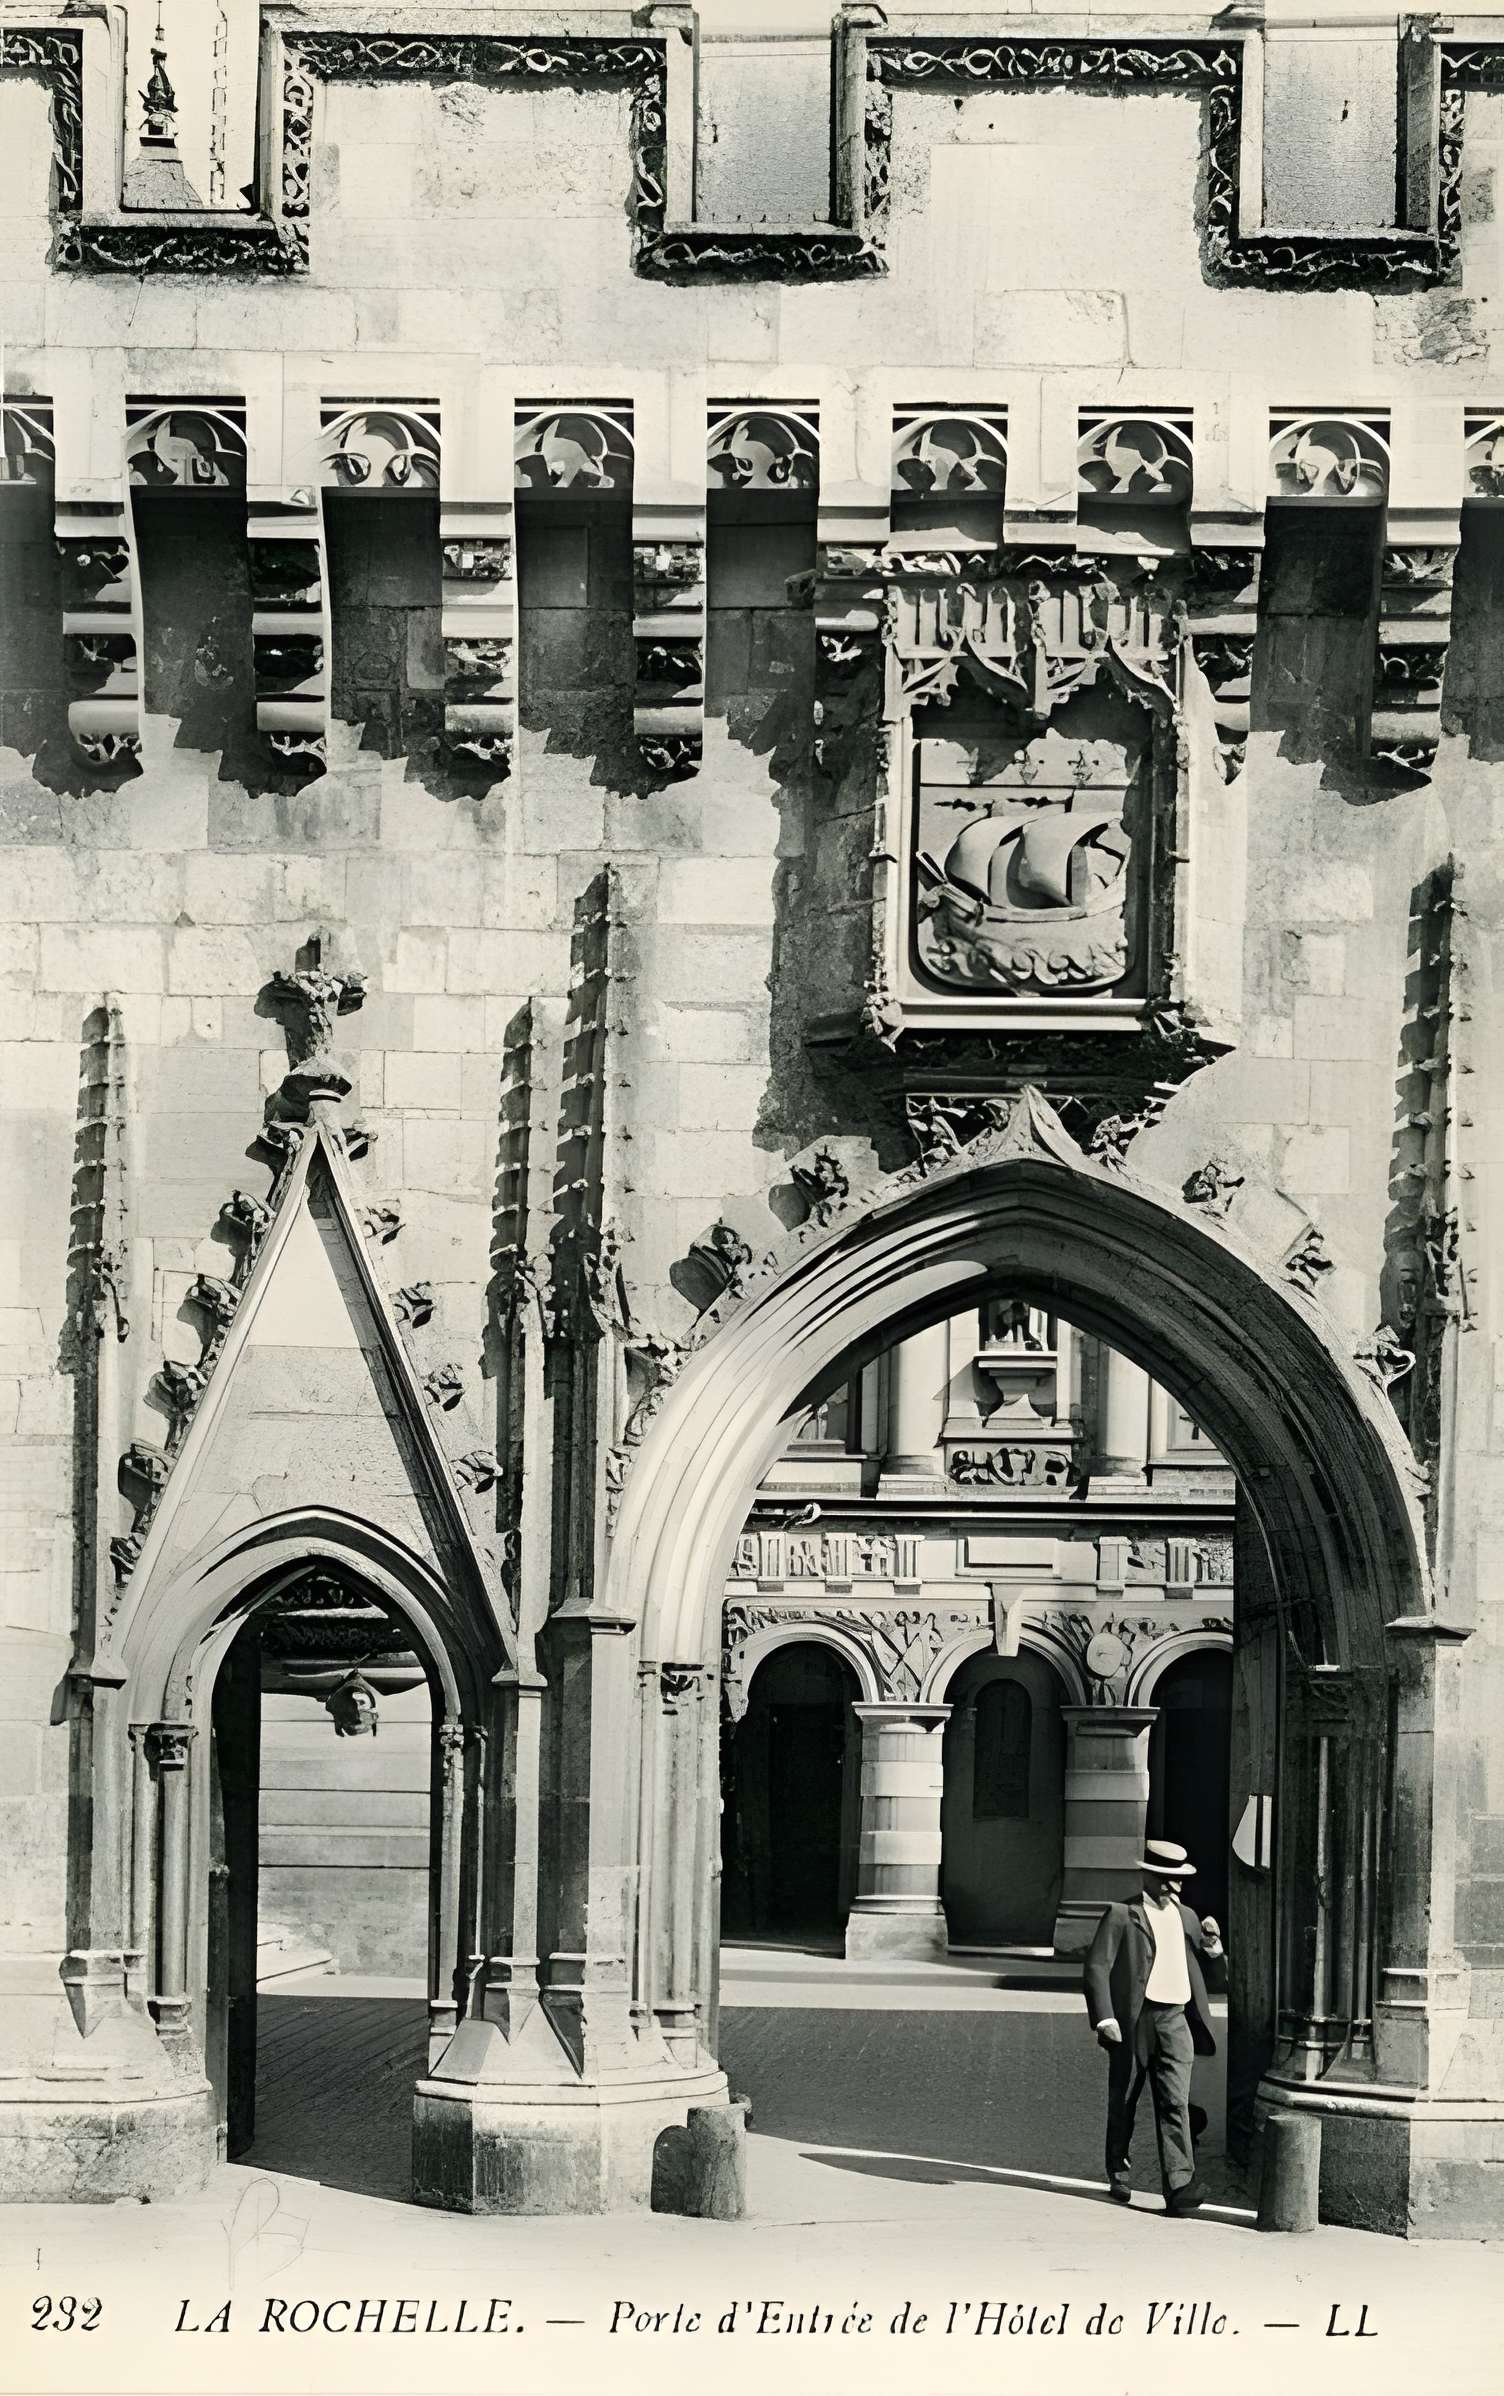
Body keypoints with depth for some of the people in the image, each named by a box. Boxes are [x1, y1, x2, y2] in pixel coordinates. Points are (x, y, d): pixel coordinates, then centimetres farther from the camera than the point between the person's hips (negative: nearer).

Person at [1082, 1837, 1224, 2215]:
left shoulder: (1185, 1917, 15)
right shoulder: (1121, 1915, -3)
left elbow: (1204, 1959, 32)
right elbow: (1097, 1966, -9)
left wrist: (1210, 1940, 8)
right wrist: (1104, 2018, -19)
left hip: (1175, 2020, 3)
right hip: (1133, 2020, -3)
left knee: (1176, 2103, -9)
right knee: (1123, 2103, 10)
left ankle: (1179, 2185, -17)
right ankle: (1119, 2175, 28)